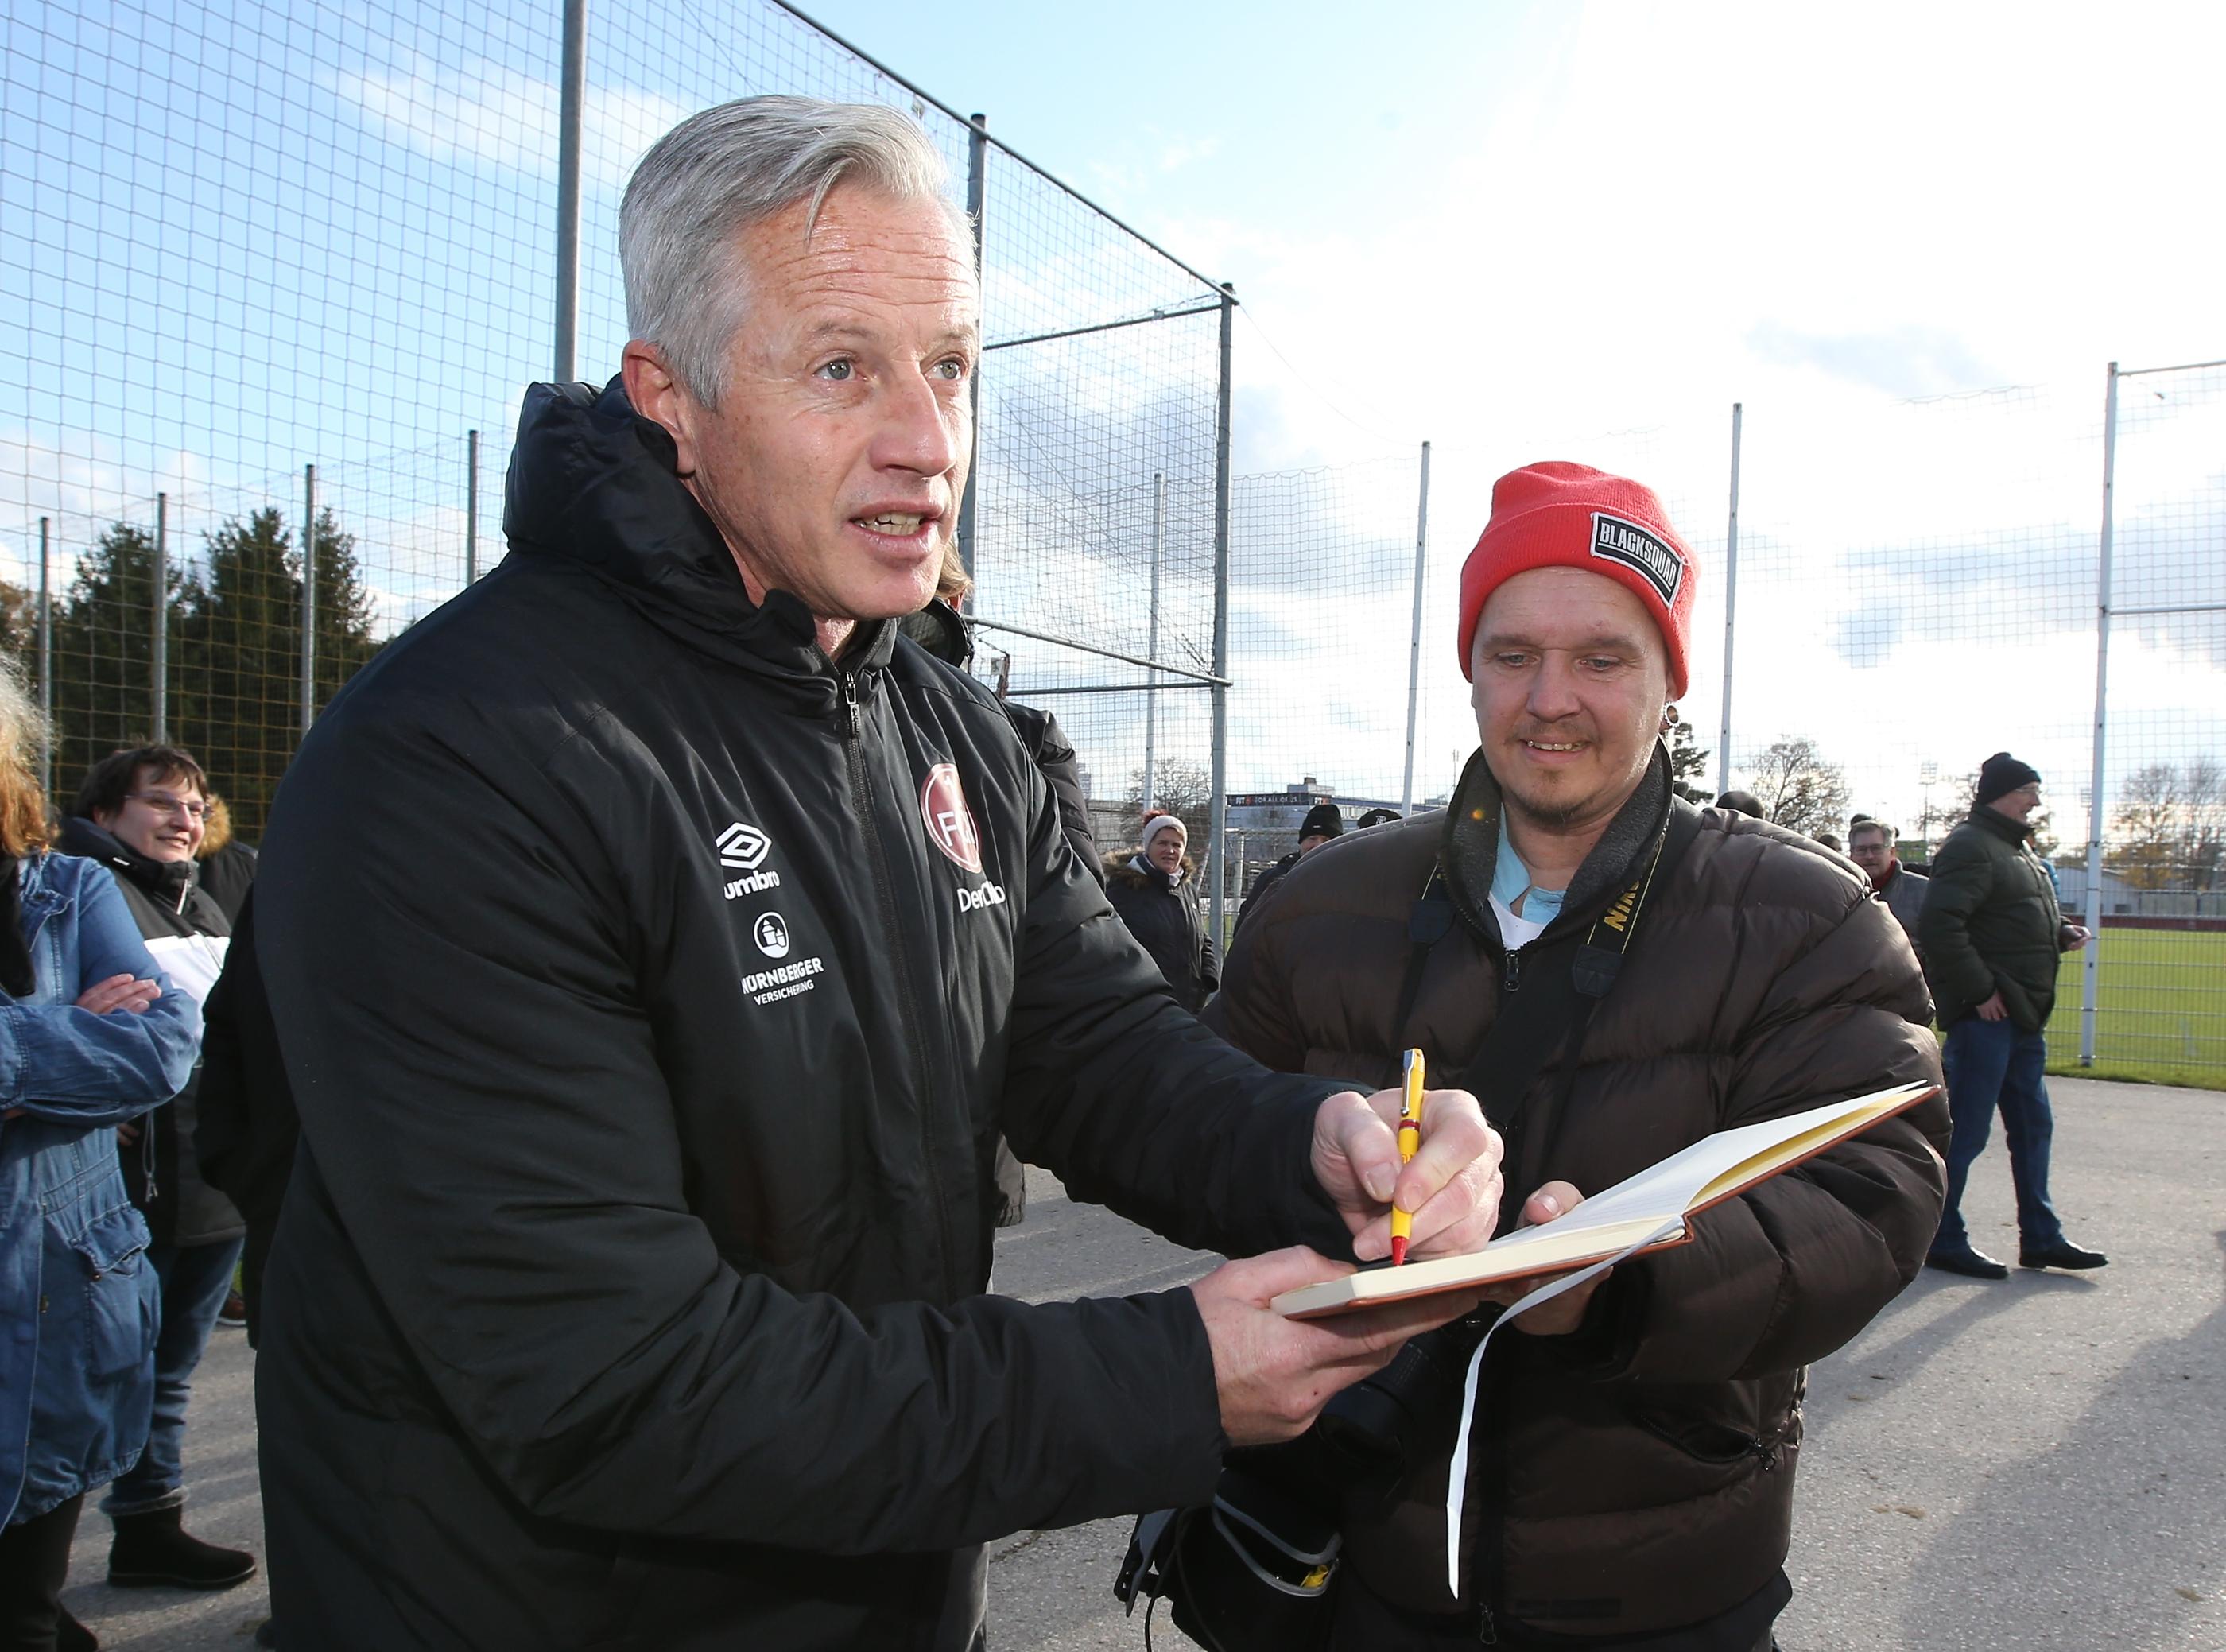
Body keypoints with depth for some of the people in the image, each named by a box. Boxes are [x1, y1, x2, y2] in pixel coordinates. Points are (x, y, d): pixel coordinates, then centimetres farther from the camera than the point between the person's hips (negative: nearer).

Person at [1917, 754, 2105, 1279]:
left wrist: (2062, 935, 9)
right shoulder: (1971, 846, -14)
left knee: (2032, 1127, 16)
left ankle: (2041, 1238, 26)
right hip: (1984, 1015, -10)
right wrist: (1978, 990, -23)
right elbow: (1939, 925, -25)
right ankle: (1943, 1240, 6)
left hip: (2023, 1016, 11)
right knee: (1965, 1131, -4)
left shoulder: (2019, 849, 19)